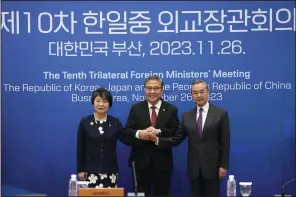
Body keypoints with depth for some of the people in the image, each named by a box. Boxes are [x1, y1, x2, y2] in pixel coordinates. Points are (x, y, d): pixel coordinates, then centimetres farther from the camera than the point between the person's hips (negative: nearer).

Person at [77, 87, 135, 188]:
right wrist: (80, 170, -2)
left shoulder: (115, 122, 6)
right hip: (91, 171, -2)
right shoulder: (85, 122, 0)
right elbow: (80, 148, 1)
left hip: (110, 171, 2)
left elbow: (128, 140, -1)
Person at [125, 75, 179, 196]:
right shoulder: (135, 108, 6)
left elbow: (176, 133, -6)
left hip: (162, 162, 0)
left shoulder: (171, 109, 4)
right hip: (141, 161, 0)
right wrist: (139, 133, -23)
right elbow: (127, 131, -1)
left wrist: (158, 132, -22)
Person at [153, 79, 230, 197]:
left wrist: (223, 166, -8)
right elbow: (176, 139, 5)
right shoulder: (187, 116, 8)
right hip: (194, 168, 3)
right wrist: (158, 140, -10)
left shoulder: (221, 114, -3)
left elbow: (225, 142, -4)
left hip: (212, 166, -3)